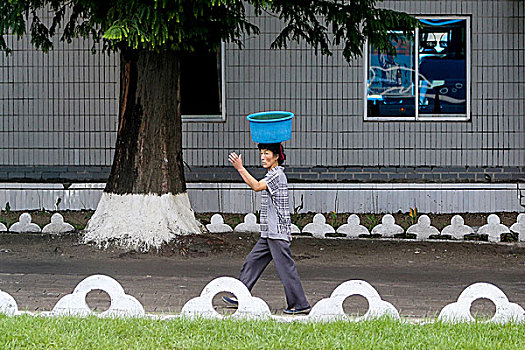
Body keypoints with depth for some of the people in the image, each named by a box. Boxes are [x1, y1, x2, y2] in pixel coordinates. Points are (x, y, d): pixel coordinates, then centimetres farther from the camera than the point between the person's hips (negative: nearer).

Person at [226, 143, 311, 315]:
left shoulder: (276, 174, -13)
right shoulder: (274, 174, 19)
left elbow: (257, 186, -29)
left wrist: (240, 168, -28)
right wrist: (287, 231, 27)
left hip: (277, 234, -10)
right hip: (269, 233, 10)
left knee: (286, 268, -7)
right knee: (252, 262, 11)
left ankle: (300, 304, -3)